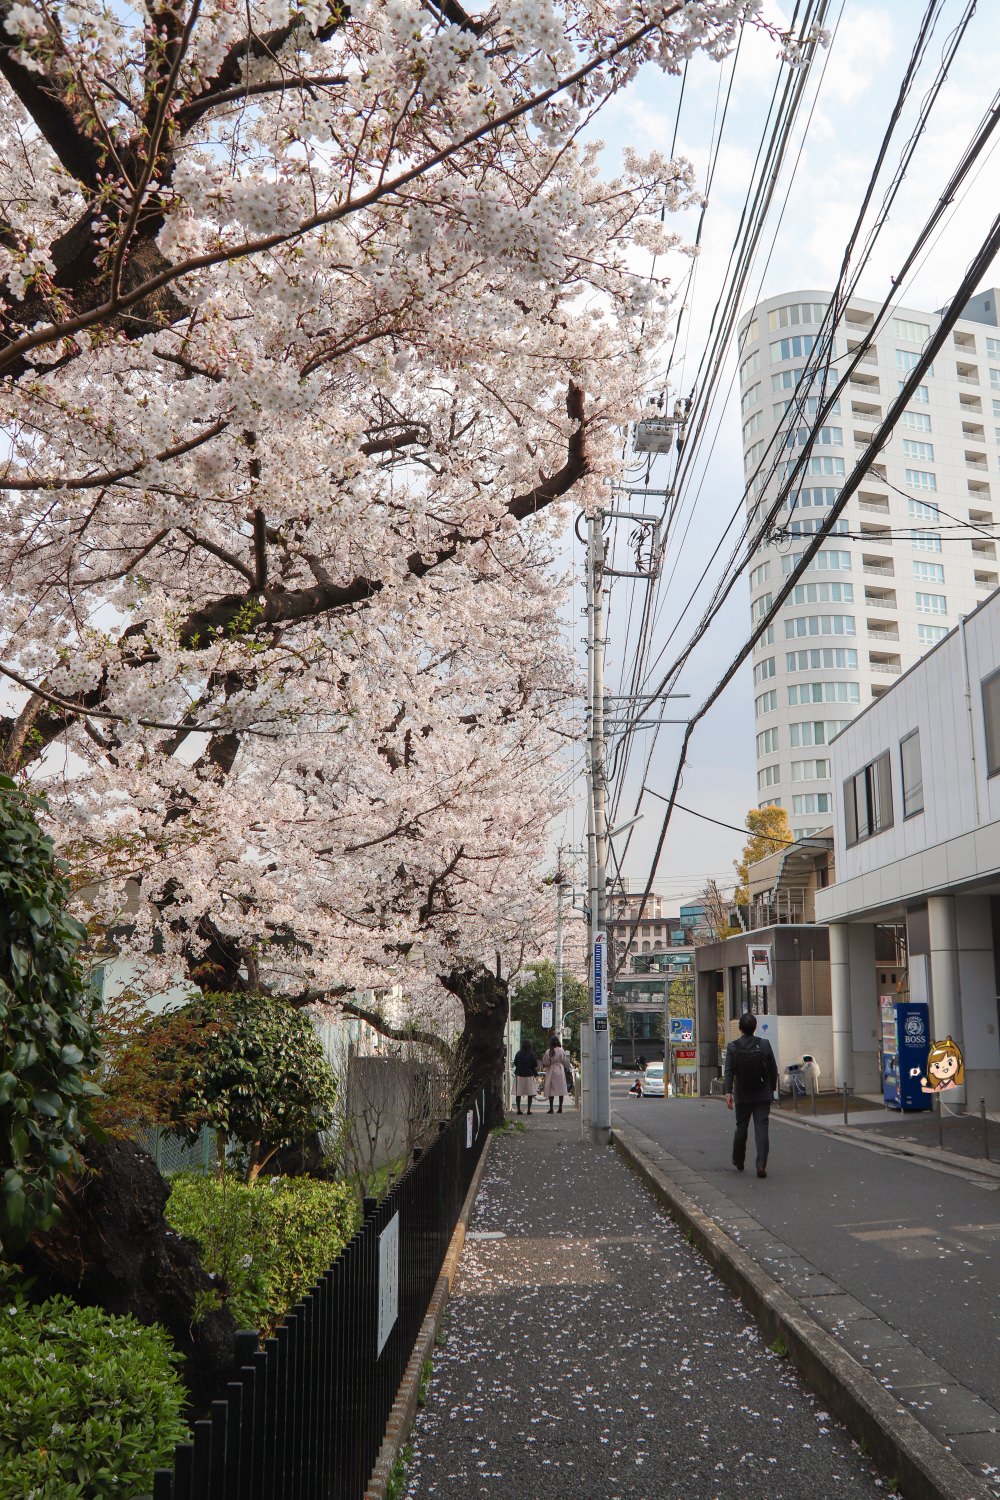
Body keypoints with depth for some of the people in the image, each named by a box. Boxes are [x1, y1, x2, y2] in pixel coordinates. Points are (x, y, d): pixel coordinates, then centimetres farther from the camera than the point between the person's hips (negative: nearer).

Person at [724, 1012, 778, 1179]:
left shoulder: (732, 1047, -7)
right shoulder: (764, 1044, -4)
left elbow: (729, 1071, -11)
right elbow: (773, 1069, 2)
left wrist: (728, 1093, -10)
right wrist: (772, 1088, 14)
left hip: (742, 1096, 0)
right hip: (763, 1096, 0)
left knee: (741, 1129, 16)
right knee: (761, 1130, -1)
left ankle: (738, 1162, 30)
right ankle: (761, 1165, -9)